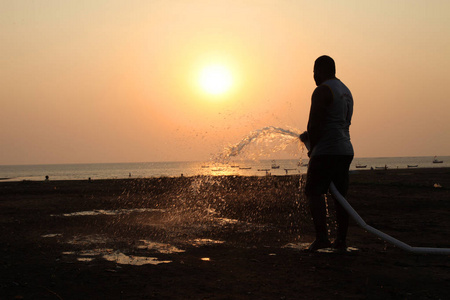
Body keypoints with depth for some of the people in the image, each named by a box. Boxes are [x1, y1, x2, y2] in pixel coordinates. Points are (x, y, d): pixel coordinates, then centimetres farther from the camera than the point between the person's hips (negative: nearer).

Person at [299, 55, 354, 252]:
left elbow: (314, 123, -15)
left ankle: (322, 236, -17)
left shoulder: (322, 91, -9)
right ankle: (341, 240, 14)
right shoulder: (346, 92, 21)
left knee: (314, 192, -5)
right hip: (346, 149, 9)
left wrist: (312, 148, 0)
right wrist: (310, 135, 22)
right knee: (340, 195, 11)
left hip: (327, 151, -9)